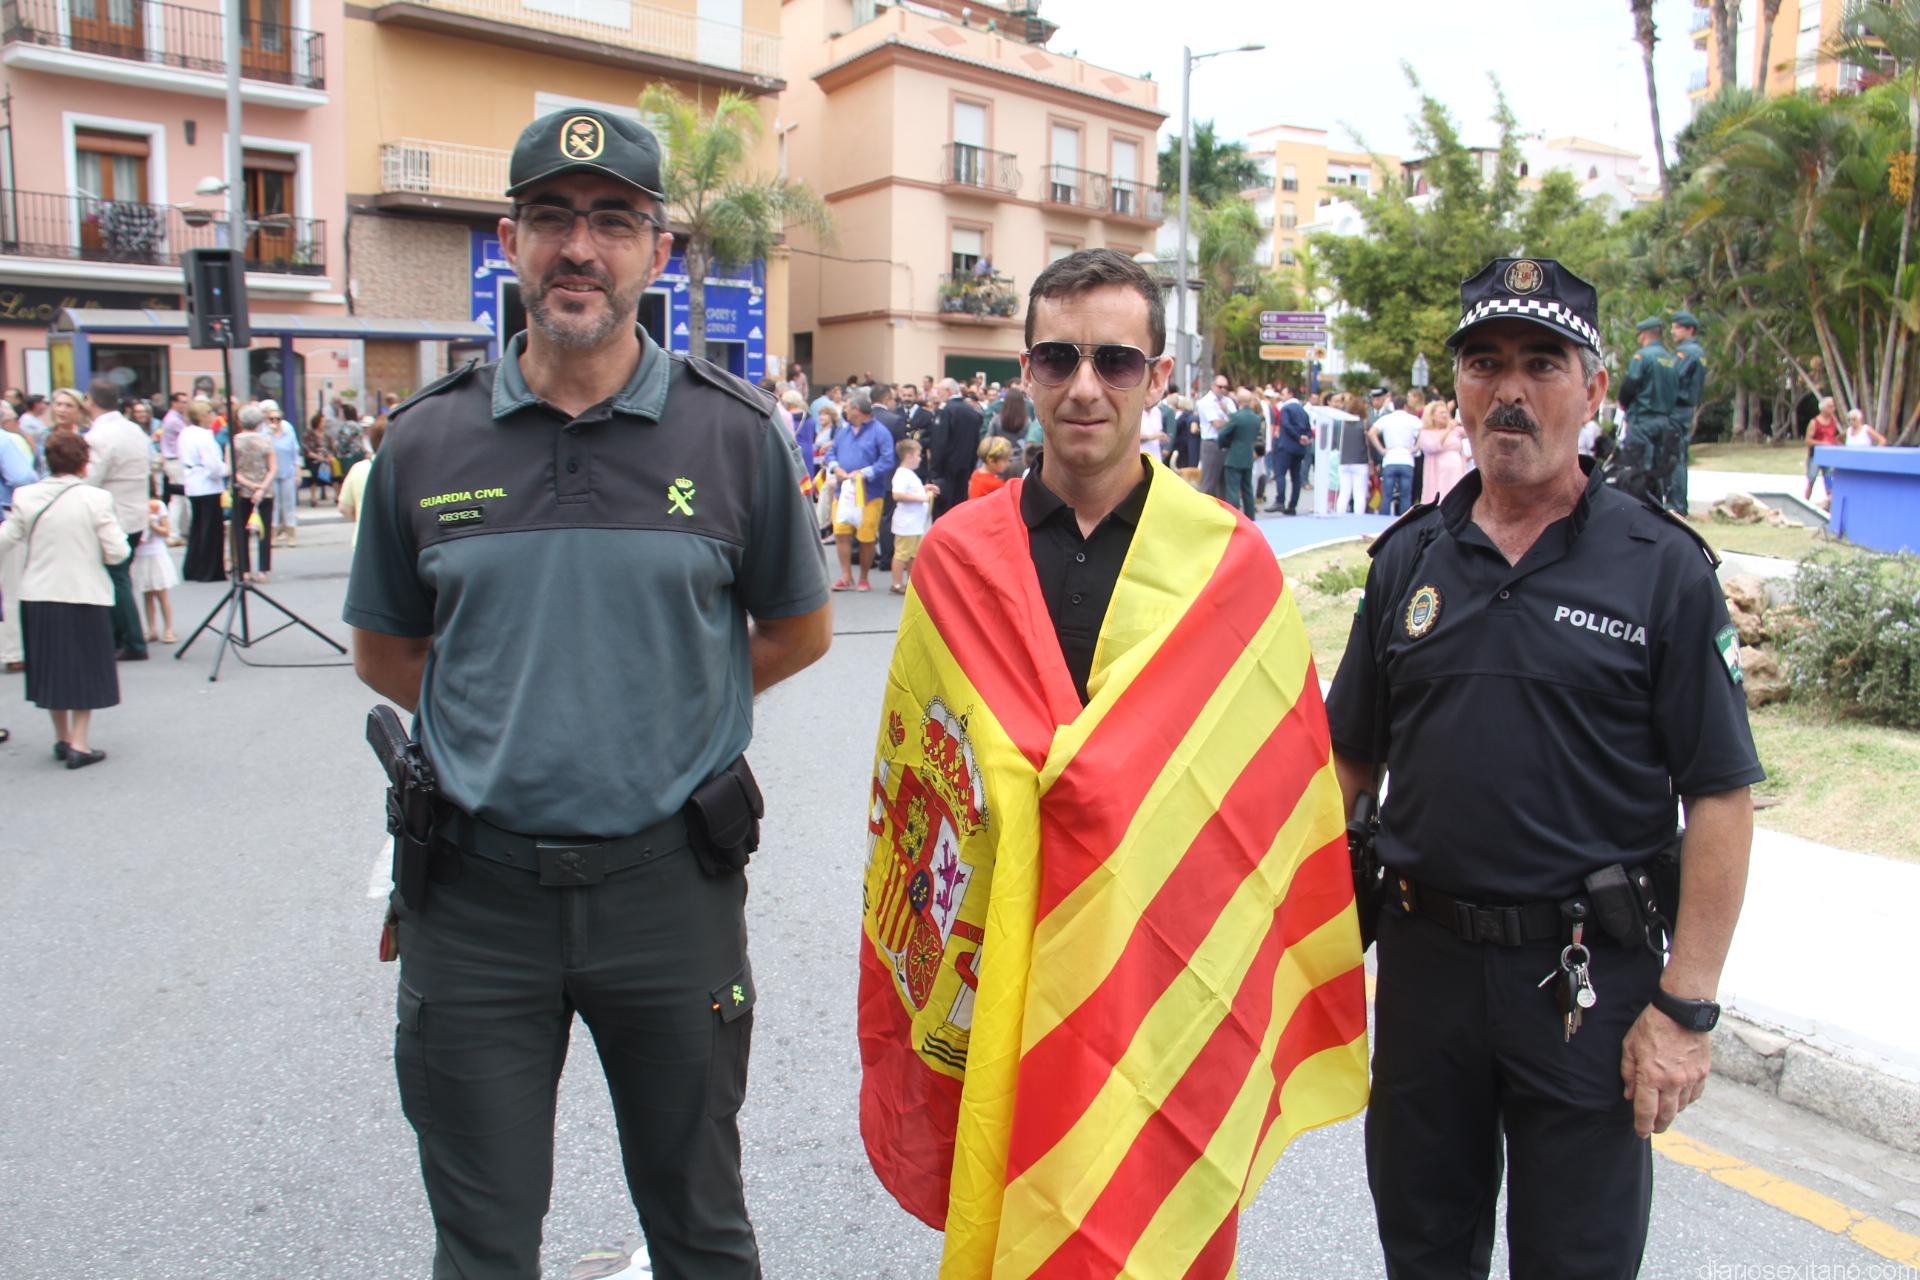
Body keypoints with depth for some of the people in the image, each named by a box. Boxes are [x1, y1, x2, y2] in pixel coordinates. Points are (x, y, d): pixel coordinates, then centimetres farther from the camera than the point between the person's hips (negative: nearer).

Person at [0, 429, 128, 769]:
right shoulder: (96, 499, -13)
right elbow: (117, 553, -12)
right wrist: (104, 539, 8)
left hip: (37, 597, 3)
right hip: (85, 595, -3)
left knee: (51, 665, 17)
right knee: (84, 668, 9)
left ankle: (62, 738, 28)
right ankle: (79, 743, 6)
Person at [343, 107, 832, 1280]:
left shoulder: (736, 433, -4)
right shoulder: (426, 440, 0)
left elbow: (799, 632, 7)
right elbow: (386, 653, 12)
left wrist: (667, 706, 0)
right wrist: (500, 723, 3)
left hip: (669, 881, -1)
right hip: (474, 892, 2)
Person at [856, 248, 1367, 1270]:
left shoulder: (1230, 561, -4)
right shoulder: (955, 559, 1)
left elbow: (1278, 796, 1)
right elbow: (909, 783, 6)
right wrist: (906, 979, 7)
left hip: (1175, 981, -1)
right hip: (994, 973, 2)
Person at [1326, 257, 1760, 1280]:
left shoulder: (1664, 567, -6)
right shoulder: (1409, 559, 4)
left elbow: (1720, 799, -8)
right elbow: (1351, 759, 9)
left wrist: (1686, 1008, -11)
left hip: (1591, 973, -3)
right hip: (1424, 955, 3)